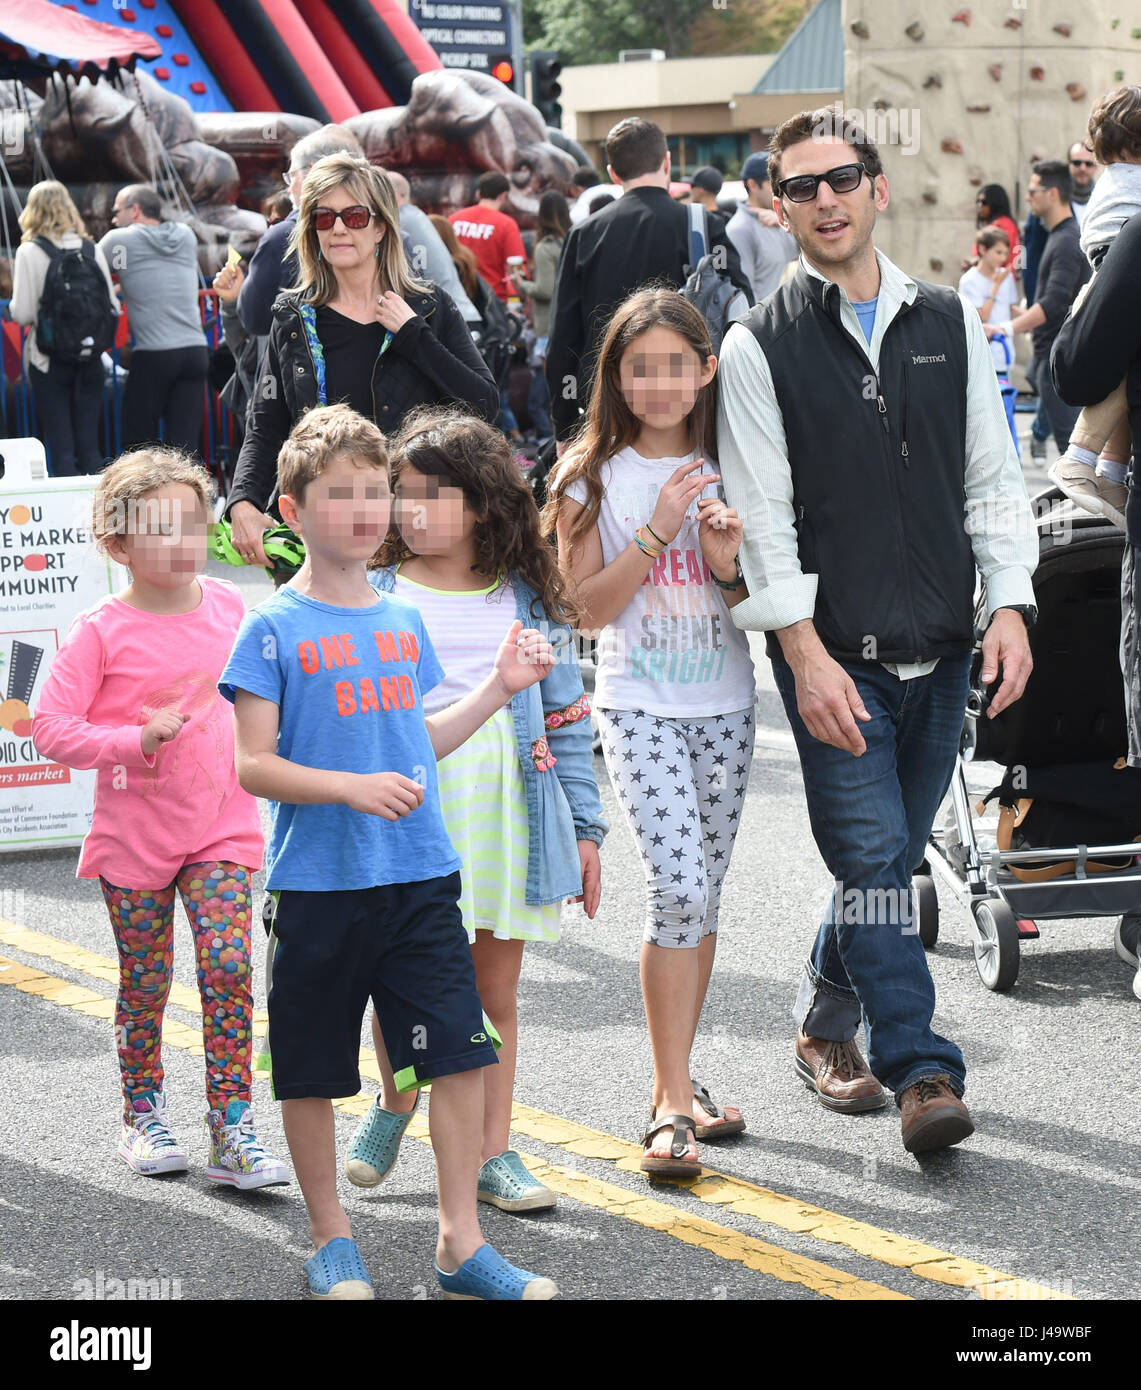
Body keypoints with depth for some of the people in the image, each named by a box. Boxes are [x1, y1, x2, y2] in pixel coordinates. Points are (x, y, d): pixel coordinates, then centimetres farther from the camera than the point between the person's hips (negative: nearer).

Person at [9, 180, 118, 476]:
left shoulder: (30, 252, -8)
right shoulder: (92, 249, 2)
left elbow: (23, 313, -11)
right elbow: (112, 306, 3)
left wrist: (13, 307, 11)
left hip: (50, 361, -3)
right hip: (90, 359, 3)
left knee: (60, 444, 2)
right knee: (90, 444, 9)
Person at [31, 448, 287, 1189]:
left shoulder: (230, 607, 1)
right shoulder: (101, 632, -11)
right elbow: (51, 727, -13)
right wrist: (137, 742, -23)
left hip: (223, 825, 2)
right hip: (134, 831, -2)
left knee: (229, 967, -10)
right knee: (146, 983, 9)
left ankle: (234, 1134, -5)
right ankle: (144, 1114, 29)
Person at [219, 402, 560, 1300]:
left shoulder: (403, 622, 11)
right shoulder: (275, 628, -6)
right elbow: (253, 765, -10)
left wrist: (499, 690, 11)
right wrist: (351, 788, -22)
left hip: (421, 874, 4)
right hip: (319, 882, -4)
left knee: (461, 1051, -2)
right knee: (312, 1071, 6)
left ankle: (460, 1242, 6)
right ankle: (332, 1239, 22)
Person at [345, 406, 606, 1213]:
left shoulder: (528, 602, 8)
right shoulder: (374, 596, 2)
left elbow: (566, 717, 11)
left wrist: (584, 827, 8)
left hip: (509, 813, 2)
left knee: (495, 990, 7)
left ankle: (492, 1152, 17)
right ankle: (395, 1103, 31)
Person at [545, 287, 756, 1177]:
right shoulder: (595, 476, -2)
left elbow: (759, 605, 8)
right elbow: (589, 606, -8)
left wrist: (727, 562, -13)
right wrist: (657, 533, -18)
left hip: (725, 708, 4)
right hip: (640, 708, -4)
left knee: (702, 897, 8)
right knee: (680, 887, -15)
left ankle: (678, 1082, 21)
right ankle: (673, 1102, -9)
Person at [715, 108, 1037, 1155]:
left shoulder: (949, 323, 8)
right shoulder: (757, 348, -2)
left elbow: (993, 476, 10)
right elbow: (760, 516, -6)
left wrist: (1009, 607, 0)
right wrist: (805, 651, -14)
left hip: (941, 651, 4)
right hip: (833, 655, -4)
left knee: (890, 859, 12)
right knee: (873, 859, -10)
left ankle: (826, 1027, 31)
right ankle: (922, 1074, -8)